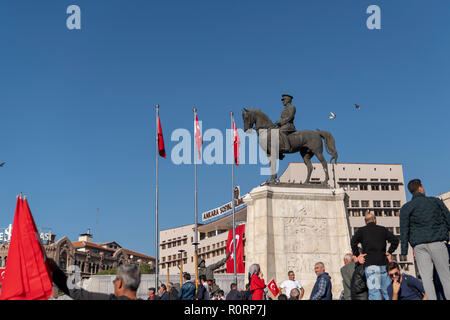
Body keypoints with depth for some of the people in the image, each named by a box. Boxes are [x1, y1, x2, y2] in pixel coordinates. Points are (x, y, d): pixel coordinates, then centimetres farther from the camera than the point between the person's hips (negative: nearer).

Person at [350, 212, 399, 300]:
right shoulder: (383, 229, 16)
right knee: (387, 290, 8)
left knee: (374, 291, -11)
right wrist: (389, 252, 14)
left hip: (370, 264, -3)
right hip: (383, 263, 3)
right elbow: (395, 240, 9)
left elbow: (353, 242, -7)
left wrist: (357, 255, 1)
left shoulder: (361, 230, 9)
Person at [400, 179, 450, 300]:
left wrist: (404, 250, 2)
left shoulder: (406, 208, 9)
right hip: (437, 242, 0)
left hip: (419, 245, 0)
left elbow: (404, 230, 3)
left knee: (426, 277, -1)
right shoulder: (436, 201, 11)